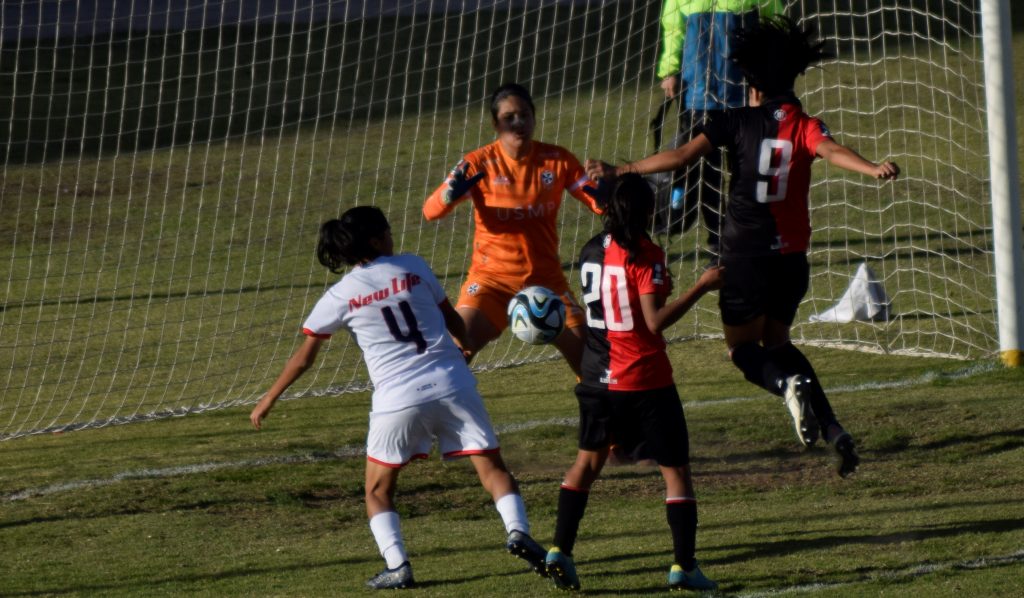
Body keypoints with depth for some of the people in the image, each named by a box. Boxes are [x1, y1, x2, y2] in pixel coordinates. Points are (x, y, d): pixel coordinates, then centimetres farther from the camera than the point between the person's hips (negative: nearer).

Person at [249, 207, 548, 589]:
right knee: (491, 466, 8)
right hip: (452, 384, 1)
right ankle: (517, 530, -15)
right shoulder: (413, 267, 5)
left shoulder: (340, 297, 4)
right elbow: (454, 321, 14)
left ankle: (397, 566, -1)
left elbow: (303, 358, 10)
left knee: (378, 489, 14)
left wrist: (268, 400, 22)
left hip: (398, 398, -1)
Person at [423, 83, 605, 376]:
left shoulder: (558, 160, -2)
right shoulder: (479, 163, -9)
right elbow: (430, 211, -17)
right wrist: (450, 194, -41)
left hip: (546, 281, 2)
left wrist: (602, 193, -24)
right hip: (491, 279, -2)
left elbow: (600, 205, 1)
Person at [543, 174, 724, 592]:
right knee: (675, 470, 3)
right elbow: (655, 322, -20)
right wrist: (701, 287, -18)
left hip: (598, 380, 6)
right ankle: (684, 566, -1)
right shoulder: (645, 255, -14)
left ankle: (560, 550, 9)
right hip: (645, 382, -6)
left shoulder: (591, 251, 6)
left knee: (588, 461, 19)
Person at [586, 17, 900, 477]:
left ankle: (788, 384, -22)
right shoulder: (804, 126, 1)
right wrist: (874, 169, -37)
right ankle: (830, 427, 5)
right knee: (776, 341, 22)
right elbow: (832, 152, -21)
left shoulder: (737, 123, -4)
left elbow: (681, 156, -12)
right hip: (792, 257, 3)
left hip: (745, 255, -3)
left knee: (743, 348, 13)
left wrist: (619, 171, -6)